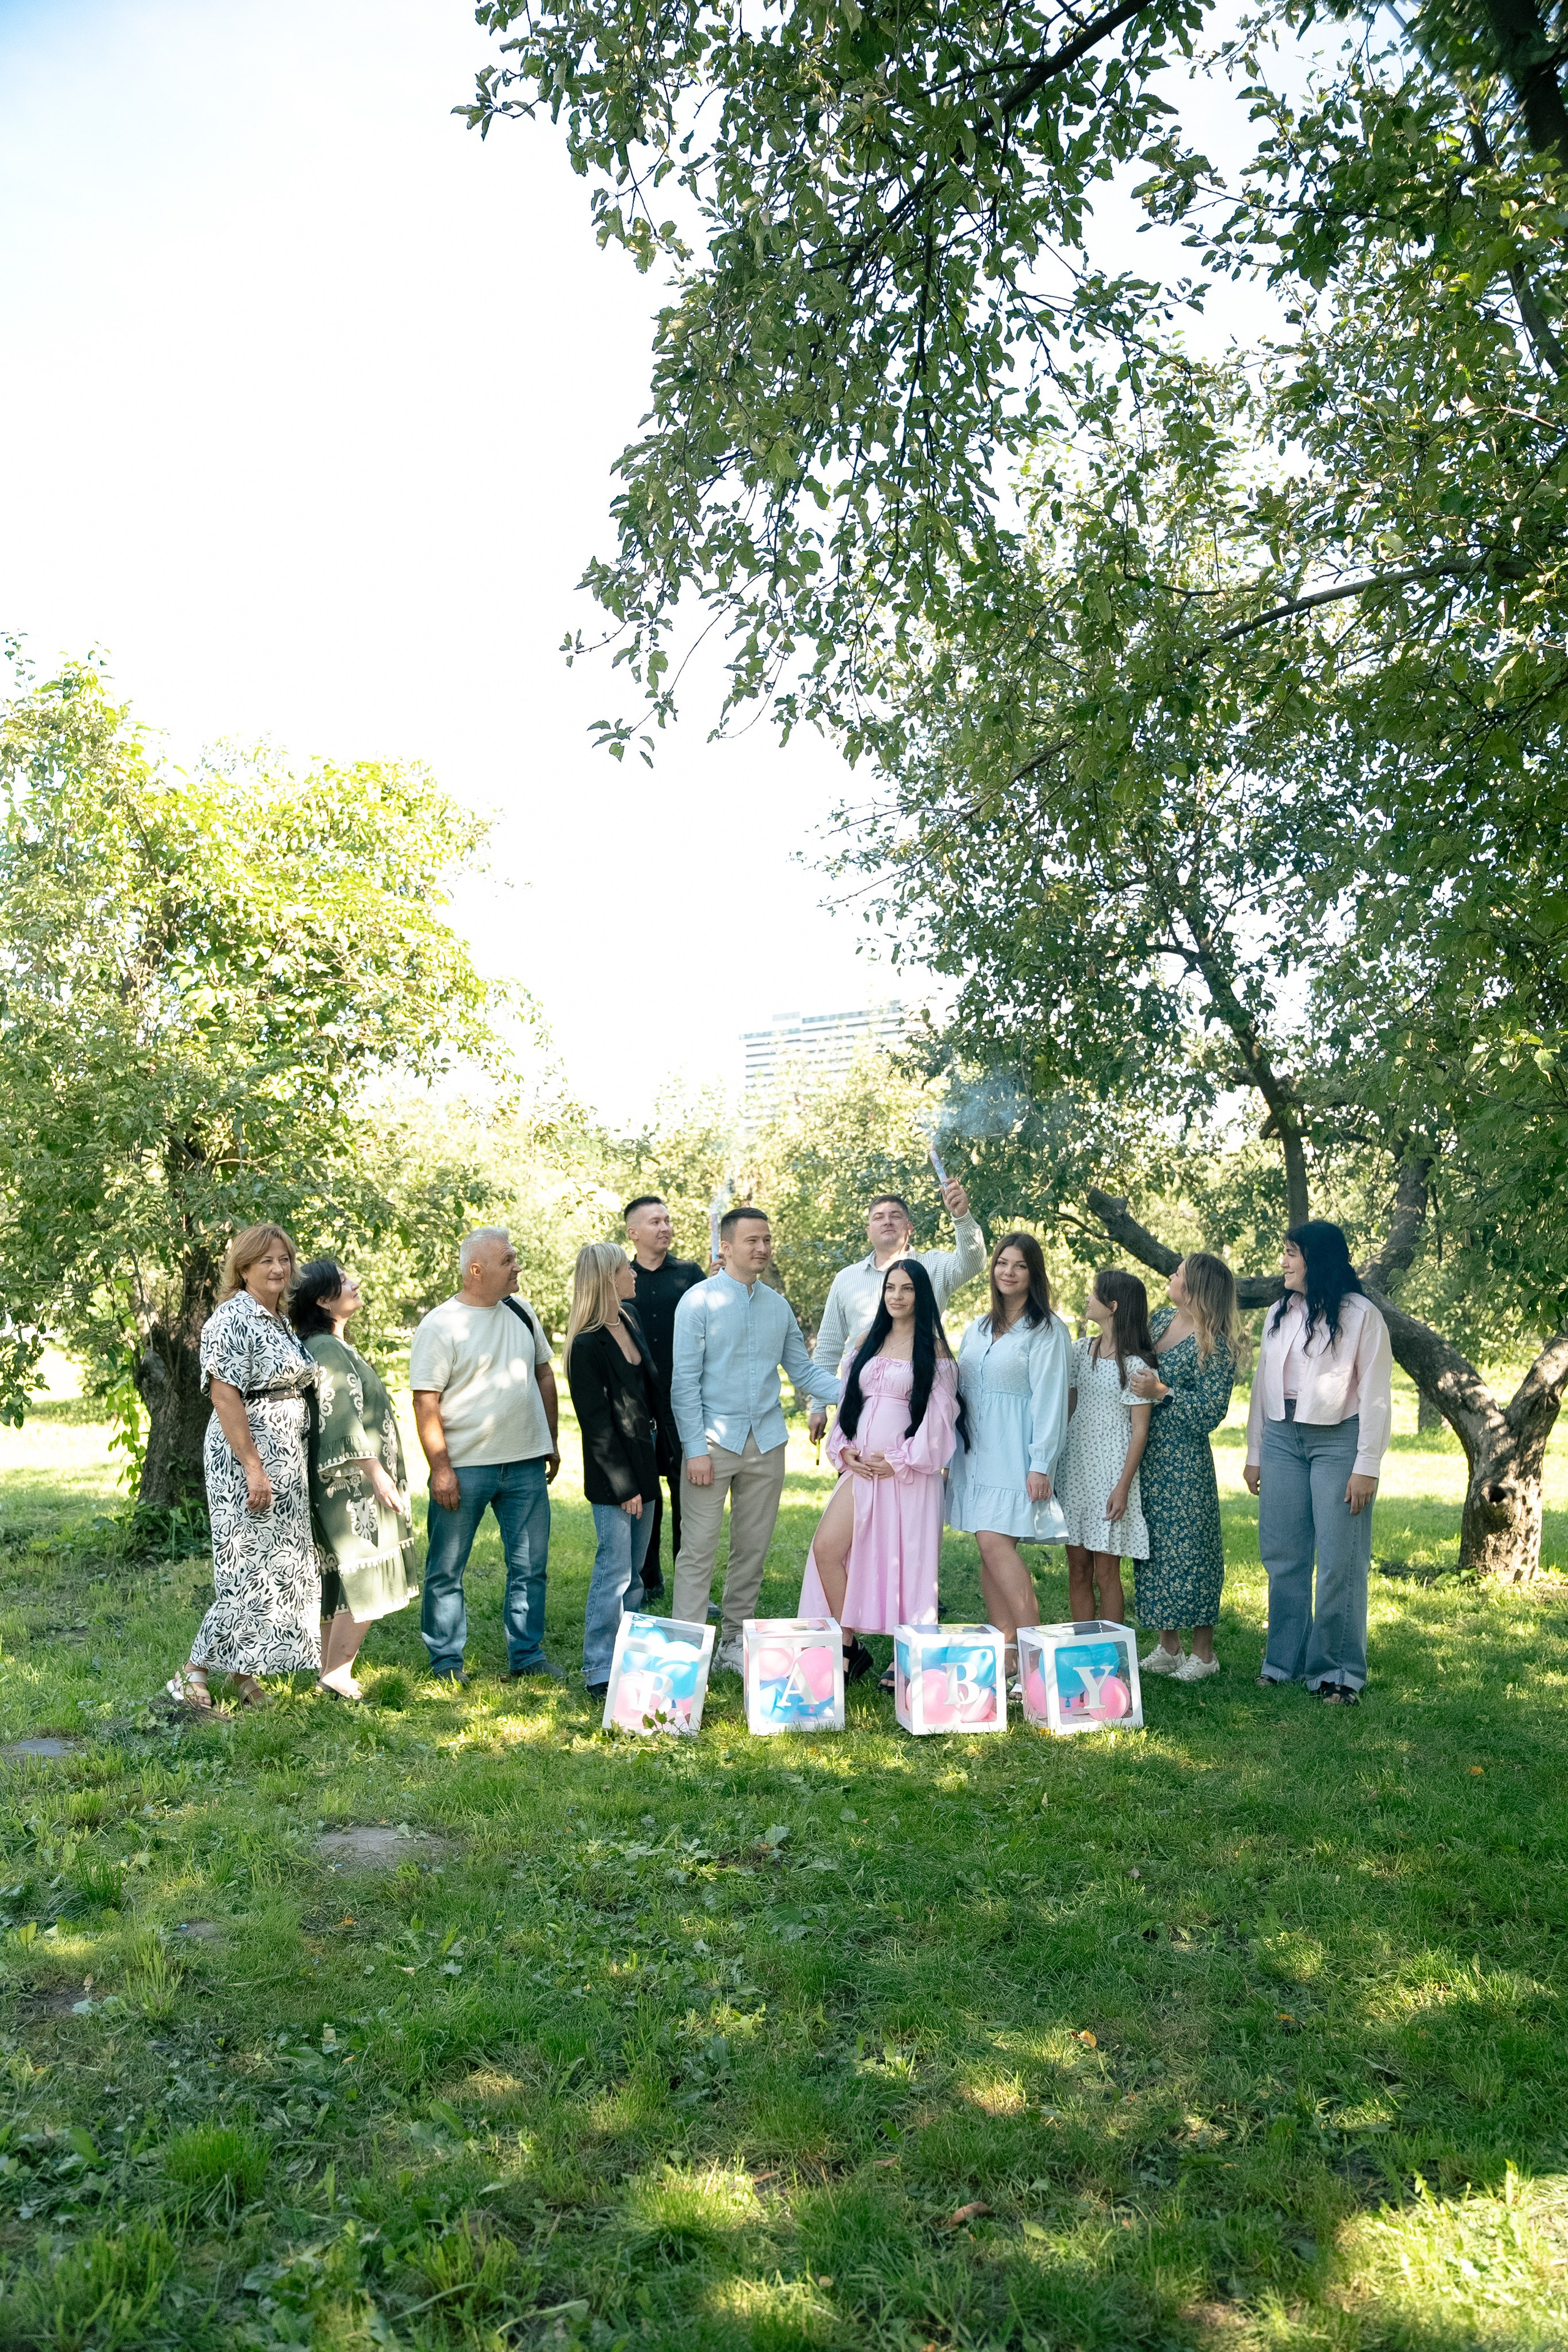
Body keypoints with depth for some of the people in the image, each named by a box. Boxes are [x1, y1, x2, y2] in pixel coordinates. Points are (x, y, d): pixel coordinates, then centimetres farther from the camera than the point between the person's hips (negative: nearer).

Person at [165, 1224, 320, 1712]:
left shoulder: (280, 1322, 15)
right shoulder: (232, 1319, -13)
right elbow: (225, 1397, -19)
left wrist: (291, 1465, 17)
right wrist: (253, 1467, -23)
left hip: (287, 1464, 9)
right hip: (246, 1458, -9)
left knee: (281, 1570, 10)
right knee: (252, 1571, -8)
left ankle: (245, 1673, 19)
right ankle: (193, 1675, 2)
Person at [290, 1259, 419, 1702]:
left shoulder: (331, 1346, 15)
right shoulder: (328, 1350, -16)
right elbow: (344, 1421, -21)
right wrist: (377, 1474, -20)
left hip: (344, 1484, 10)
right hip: (352, 1482, -10)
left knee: (340, 1582, 13)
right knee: (366, 1581, -5)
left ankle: (331, 1671, 20)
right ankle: (337, 1674, 0)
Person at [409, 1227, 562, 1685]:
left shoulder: (521, 1312, 9)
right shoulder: (441, 1325, -9)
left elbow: (544, 1375, 17)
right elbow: (426, 1402, -11)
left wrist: (551, 1442, 15)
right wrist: (440, 1469, -15)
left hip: (526, 1463, 5)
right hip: (465, 1467, -5)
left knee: (531, 1565, 9)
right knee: (447, 1570, 6)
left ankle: (527, 1656, 21)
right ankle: (446, 1661, 20)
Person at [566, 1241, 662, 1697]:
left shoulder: (630, 1320, 8)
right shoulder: (588, 1345, -17)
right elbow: (597, 1423, -16)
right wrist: (623, 1485, -15)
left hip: (644, 1458, 8)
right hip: (612, 1474, -8)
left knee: (634, 1569, 13)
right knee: (615, 1569, -4)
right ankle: (599, 1672, 4)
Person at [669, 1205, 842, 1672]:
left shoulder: (778, 1305, 9)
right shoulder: (700, 1301, -5)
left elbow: (802, 1369, 13)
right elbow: (684, 1381, -7)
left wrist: (849, 1393, -4)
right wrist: (695, 1449, -13)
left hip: (767, 1441, 5)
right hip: (715, 1439, -5)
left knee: (753, 1550, 11)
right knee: (699, 1549, -4)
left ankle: (734, 1643, 22)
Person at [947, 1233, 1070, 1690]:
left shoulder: (1046, 1329, -4)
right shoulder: (977, 1328, 16)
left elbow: (1050, 1398, -9)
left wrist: (1040, 1465, -14)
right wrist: (951, 1454, 13)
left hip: (1014, 1452, -6)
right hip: (976, 1449, 7)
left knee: (995, 1543, -15)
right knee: (990, 1548, 6)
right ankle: (1005, 1652, 11)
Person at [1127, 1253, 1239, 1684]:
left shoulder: (1215, 1345, -13)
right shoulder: (1160, 1320, 9)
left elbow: (1211, 1411, -17)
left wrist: (1161, 1393, -22)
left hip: (1184, 1462, -7)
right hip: (1145, 1456, 7)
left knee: (1187, 1546, -1)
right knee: (1153, 1545, 11)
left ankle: (1203, 1652, 13)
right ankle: (1167, 1646, 22)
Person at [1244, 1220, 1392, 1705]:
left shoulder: (1360, 1315, -4)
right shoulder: (1279, 1314, 13)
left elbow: (1376, 1394, -7)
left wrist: (1367, 1466, -11)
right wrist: (1255, 1454, 14)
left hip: (1338, 1441, -5)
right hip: (1283, 1440, 5)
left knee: (1339, 1560, -3)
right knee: (1283, 1555, 7)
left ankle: (1338, 1671, 7)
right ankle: (1285, 1659, 17)